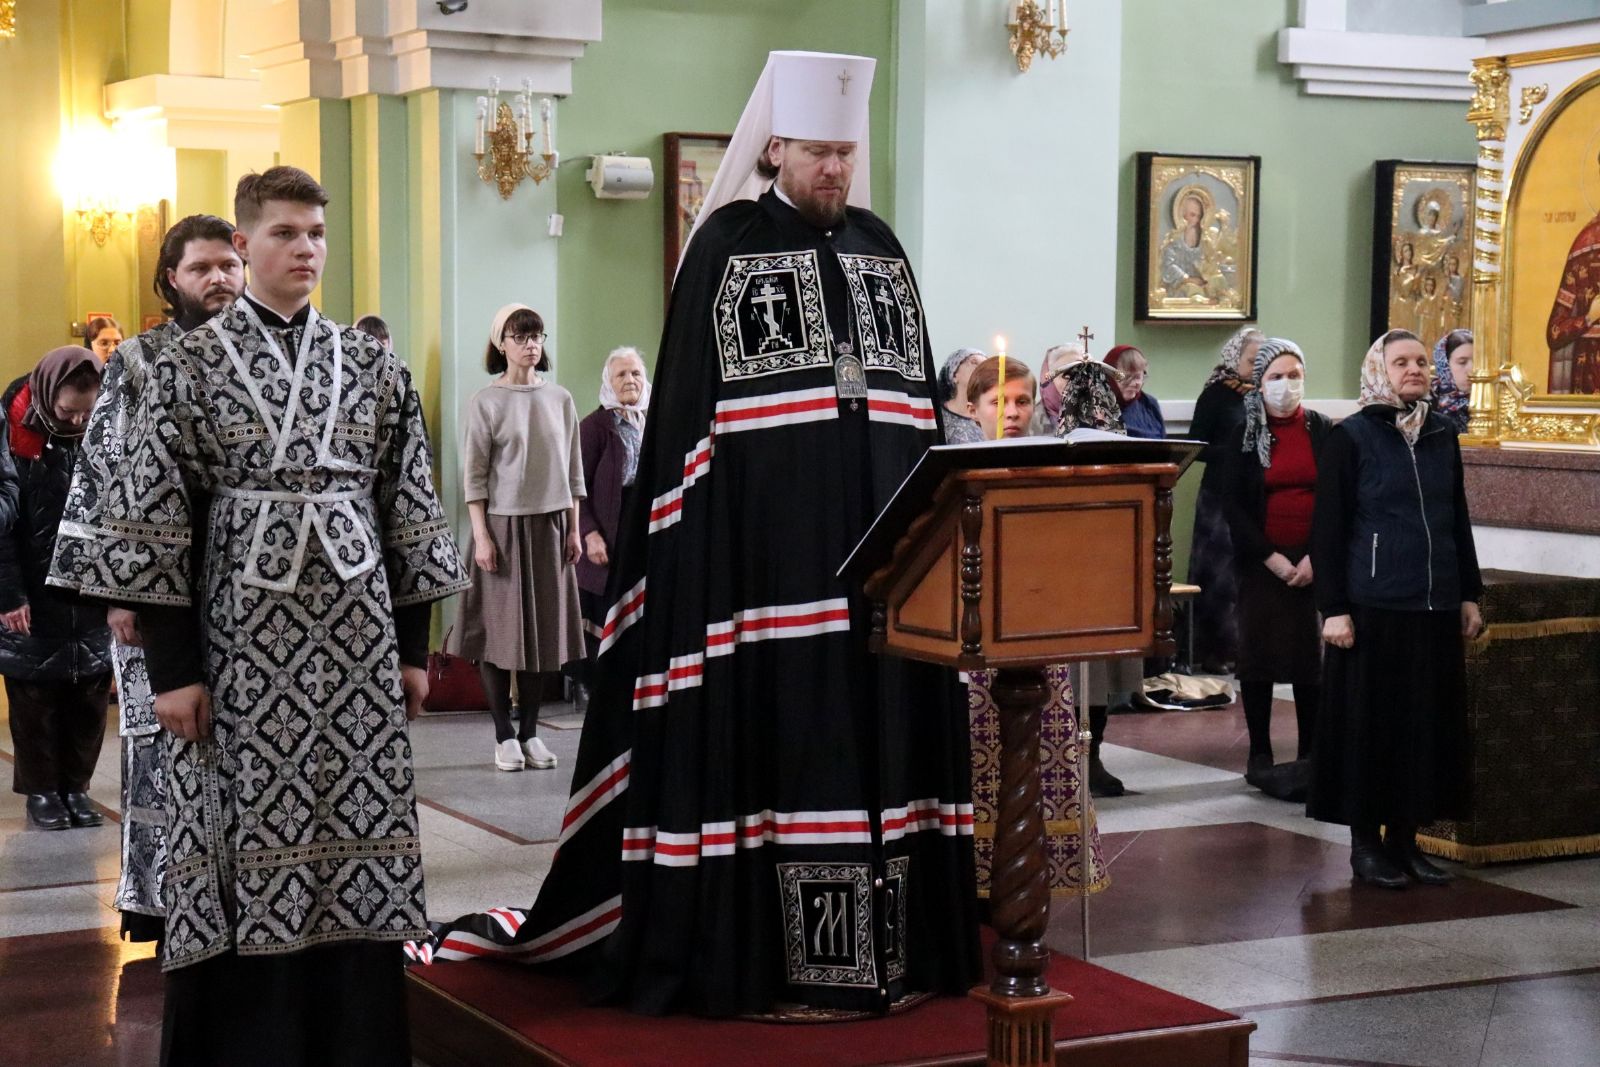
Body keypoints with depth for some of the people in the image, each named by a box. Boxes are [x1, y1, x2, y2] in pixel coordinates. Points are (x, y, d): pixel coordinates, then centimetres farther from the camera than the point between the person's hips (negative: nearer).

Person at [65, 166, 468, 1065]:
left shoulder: (372, 367, 9)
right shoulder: (192, 366, -1)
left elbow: (408, 512, 11)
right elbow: (155, 521, -4)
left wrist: (415, 645, 8)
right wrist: (172, 664, -9)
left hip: (355, 629, 3)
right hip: (243, 633, -3)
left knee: (355, 835, 5)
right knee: (248, 835, 0)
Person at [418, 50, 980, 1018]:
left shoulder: (881, 248, 13)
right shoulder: (729, 242, -2)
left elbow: (919, 396, 15)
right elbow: (690, 402, -5)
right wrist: (699, 532, -12)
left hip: (876, 532, 5)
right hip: (763, 536, -5)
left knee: (876, 720, 7)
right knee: (770, 730, -4)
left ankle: (882, 940, 15)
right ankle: (762, 953, 2)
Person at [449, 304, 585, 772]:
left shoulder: (560, 399, 7)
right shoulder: (485, 402, -4)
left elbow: (573, 470, 11)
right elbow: (475, 475, -5)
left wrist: (573, 528, 6)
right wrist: (481, 535, -11)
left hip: (550, 524, 4)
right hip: (503, 523, -4)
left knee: (544, 627, 5)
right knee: (500, 627, -2)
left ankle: (530, 732, 13)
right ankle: (504, 736, 5)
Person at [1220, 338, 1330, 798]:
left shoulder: (1322, 431, 5)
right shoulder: (1244, 435, 3)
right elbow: (1232, 504, -1)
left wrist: (1317, 558, -9)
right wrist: (1271, 558, -10)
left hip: (1313, 564, 0)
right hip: (1260, 564, 0)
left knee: (1311, 657, 0)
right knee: (1258, 656, 2)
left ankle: (1309, 757, 7)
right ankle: (1260, 755, 10)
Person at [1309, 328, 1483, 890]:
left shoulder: (1442, 436, 10)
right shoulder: (1350, 438, -4)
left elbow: (1459, 520, 16)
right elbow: (1327, 528, -6)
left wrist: (1470, 594, 12)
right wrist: (1334, 608, -11)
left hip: (1436, 609, 5)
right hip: (1374, 607, -5)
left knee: (1428, 722, 7)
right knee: (1371, 722, 0)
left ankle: (1405, 838, 18)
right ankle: (1364, 841, 11)